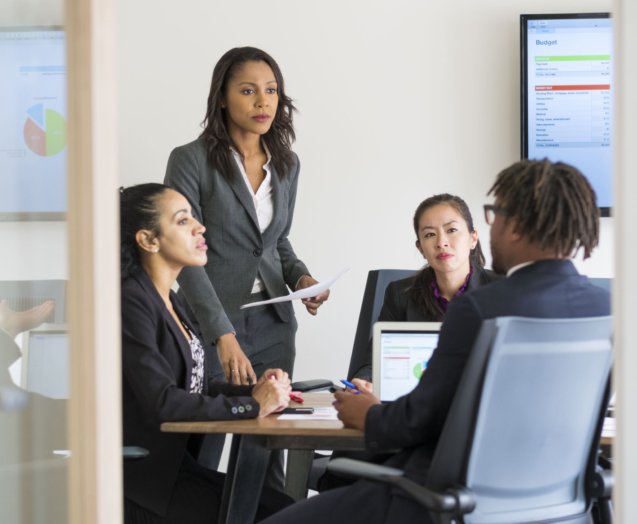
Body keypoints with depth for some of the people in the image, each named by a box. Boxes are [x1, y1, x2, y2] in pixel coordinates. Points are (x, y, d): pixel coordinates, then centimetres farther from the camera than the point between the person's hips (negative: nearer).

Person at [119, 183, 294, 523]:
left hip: (180, 465, 9)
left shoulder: (168, 300, 14)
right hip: (145, 482, -9)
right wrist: (252, 405, -17)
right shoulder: (131, 302, -16)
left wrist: (255, 390, -2)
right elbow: (162, 402, -24)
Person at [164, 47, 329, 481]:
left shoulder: (286, 164, 9)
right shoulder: (192, 160, -9)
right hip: (211, 326, -5)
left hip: (273, 325, 5)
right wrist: (223, 335, -22)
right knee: (200, 464, 1)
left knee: (267, 460, 6)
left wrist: (300, 277, 1)